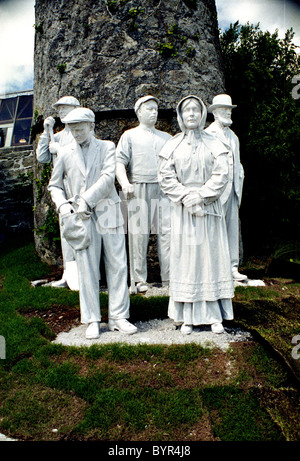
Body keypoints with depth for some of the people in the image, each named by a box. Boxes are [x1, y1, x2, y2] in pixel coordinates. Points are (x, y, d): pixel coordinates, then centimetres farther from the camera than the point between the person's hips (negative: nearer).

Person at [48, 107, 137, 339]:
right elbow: (55, 185, 17)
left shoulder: (107, 147, 8)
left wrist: (86, 200, -14)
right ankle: (92, 320, 14)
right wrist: (62, 204, -2)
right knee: (87, 269, 2)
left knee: (117, 265, 1)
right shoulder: (65, 152, 13)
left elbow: (108, 177, -7)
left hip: (108, 213, 0)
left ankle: (118, 317, 12)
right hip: (81, 218, 1)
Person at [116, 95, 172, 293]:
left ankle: (169, 276, 3)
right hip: (139, 190, -3)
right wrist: (125, 183, -13)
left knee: (167, 232, -3)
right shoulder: (130, 135, 13)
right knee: (139, 234, -3)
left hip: (163, 190, 3)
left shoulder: (166, 137, 24)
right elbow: (119, 162, 3)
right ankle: (139, 280, 4)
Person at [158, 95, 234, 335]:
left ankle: (215, 315, 11)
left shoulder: (213, 144, 6)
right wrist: (186, 198, -12)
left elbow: (221, 175, -2)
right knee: (184, 257, 1)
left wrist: (200, 196, -13)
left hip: (209, 208, 0)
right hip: (182, 209, 0)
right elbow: (166, 178, 0)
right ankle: (188, 317, 9)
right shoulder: (173, 145, 7)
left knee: (211, 255, 2)